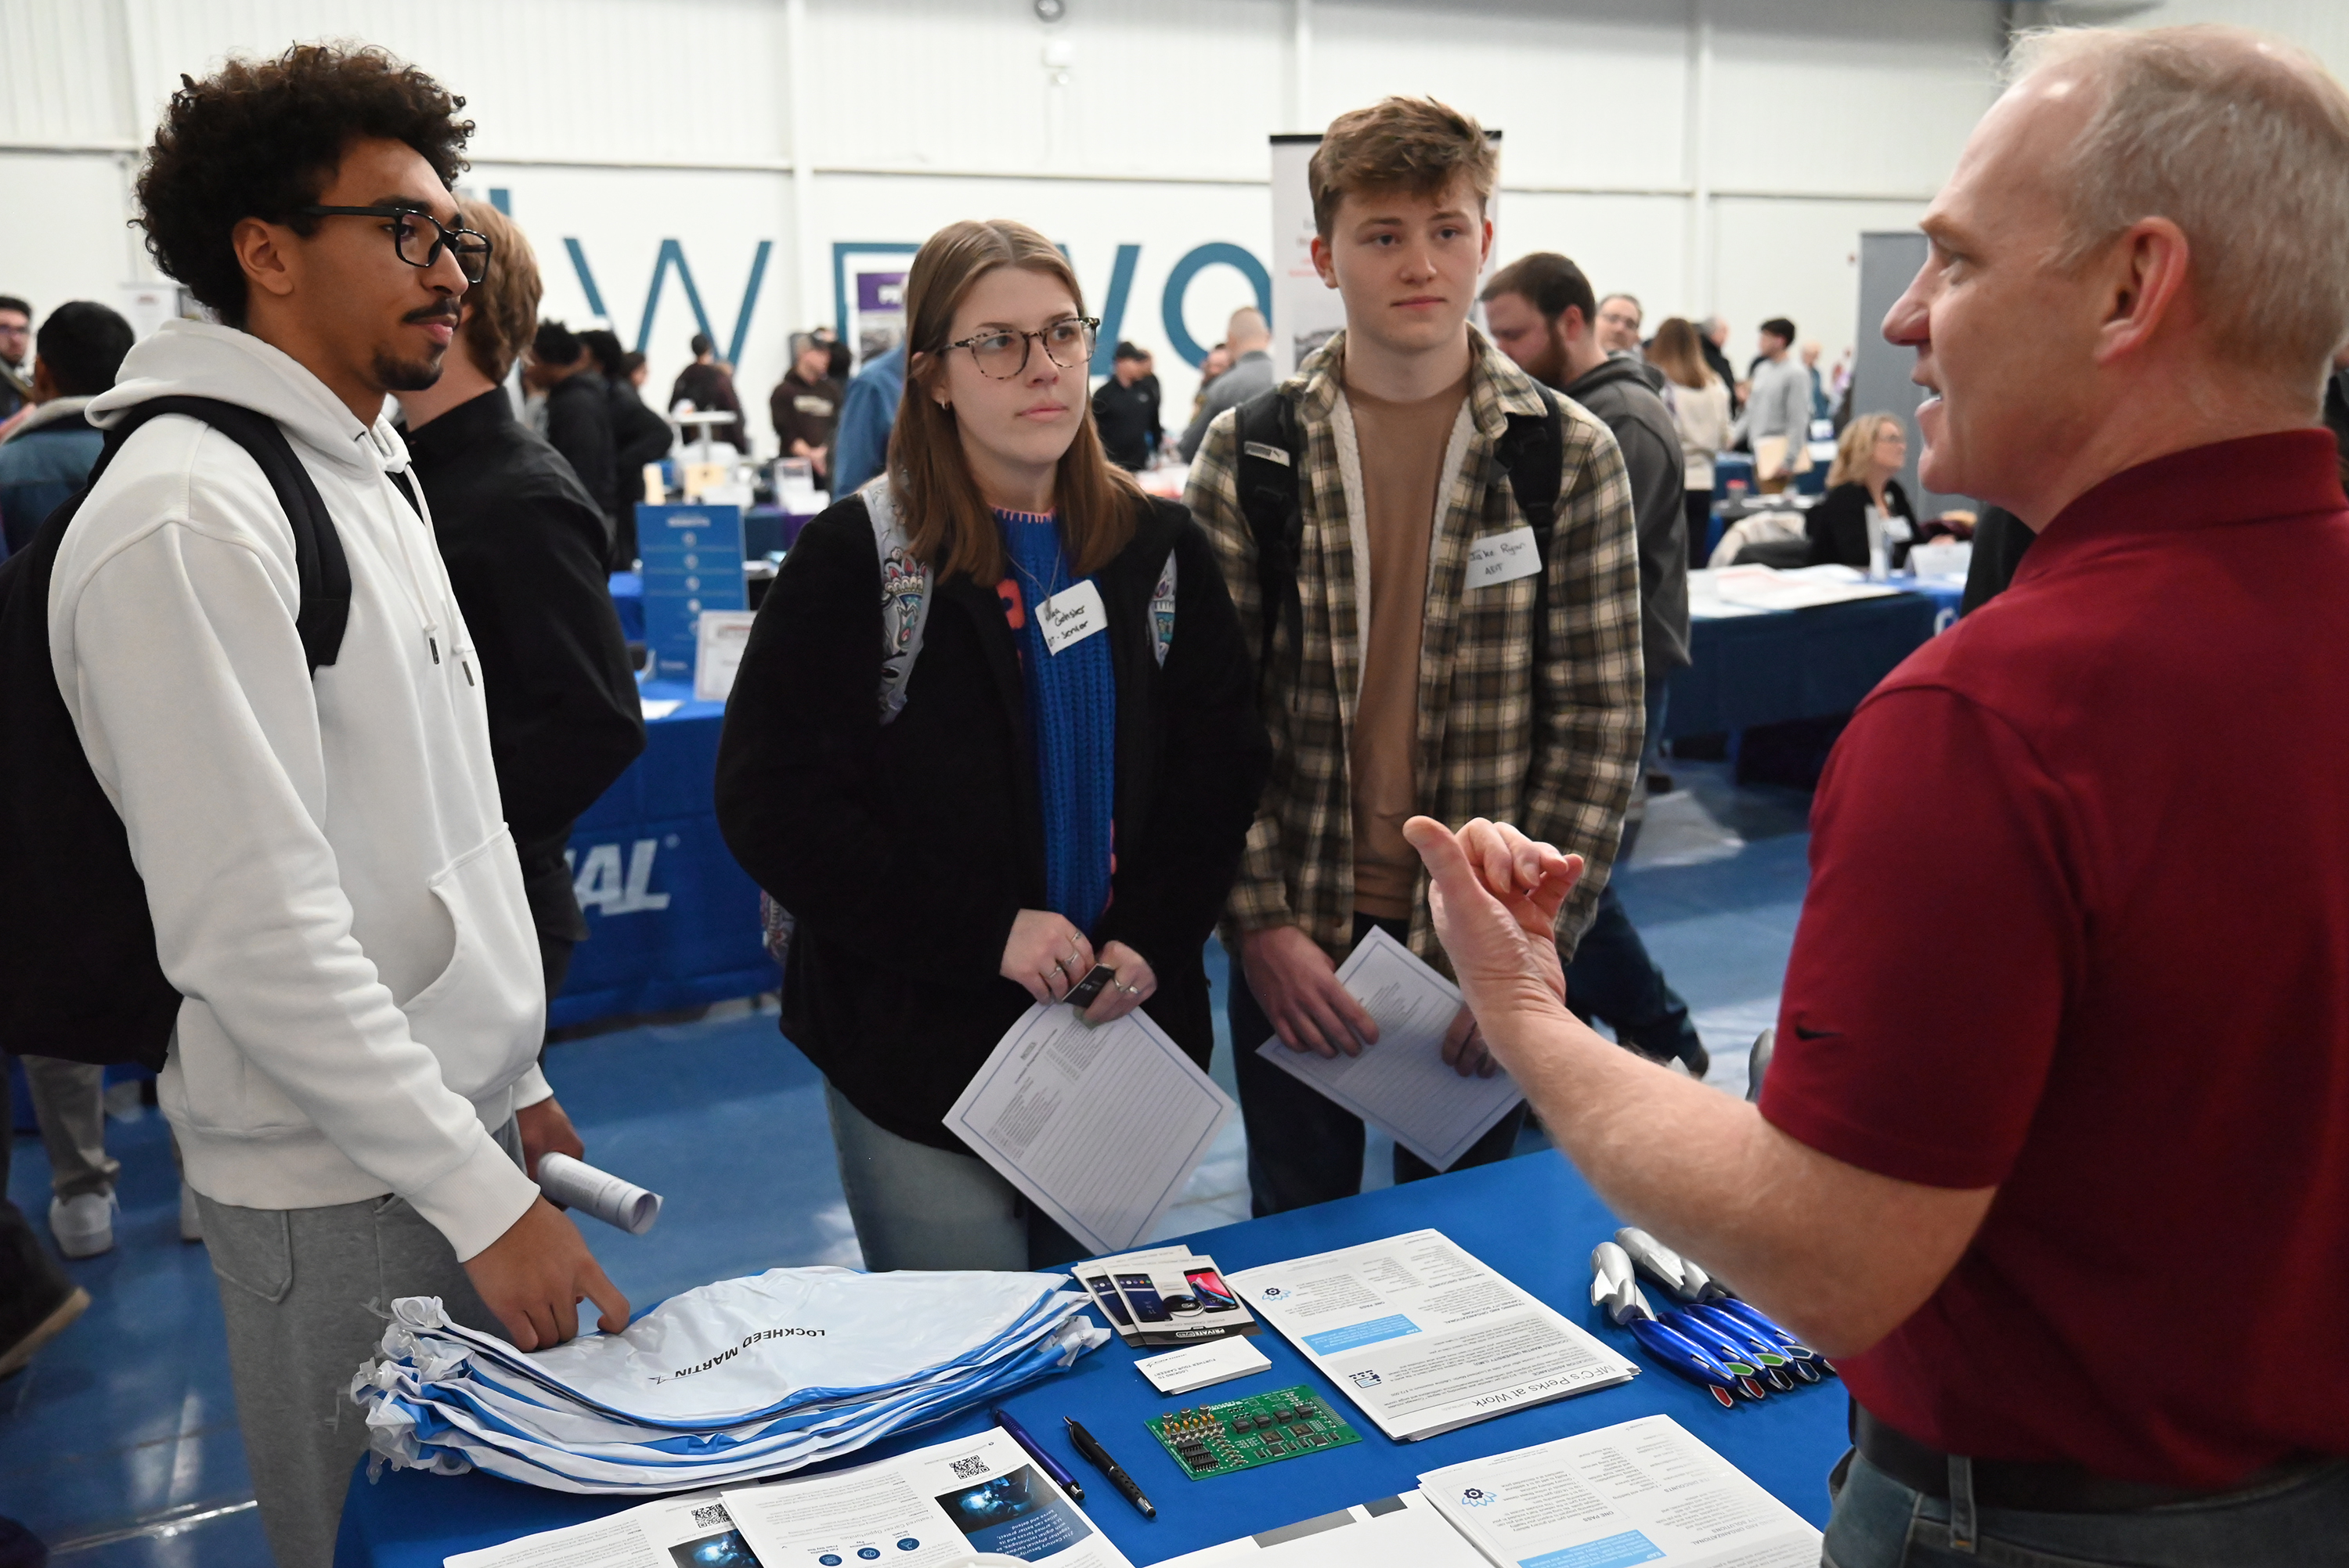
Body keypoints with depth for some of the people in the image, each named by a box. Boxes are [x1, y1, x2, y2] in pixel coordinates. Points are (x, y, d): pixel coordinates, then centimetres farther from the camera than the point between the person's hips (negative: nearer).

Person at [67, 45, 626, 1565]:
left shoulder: (374, 472, 11)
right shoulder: (187, 515, -19)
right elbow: (256, 926, -24)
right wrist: (480, 1193, -20)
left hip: (462, 1120, 8)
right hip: (343, 1186, -8)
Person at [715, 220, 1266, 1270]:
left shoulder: (1159, 549, 5)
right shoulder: (858, 557, -7)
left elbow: (1222, 766, 6)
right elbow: (768, 800, -11)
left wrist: (1152, 942, -10)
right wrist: (985, 933, -18)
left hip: (1119, 1028, 4)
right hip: (919, 1049, -3)